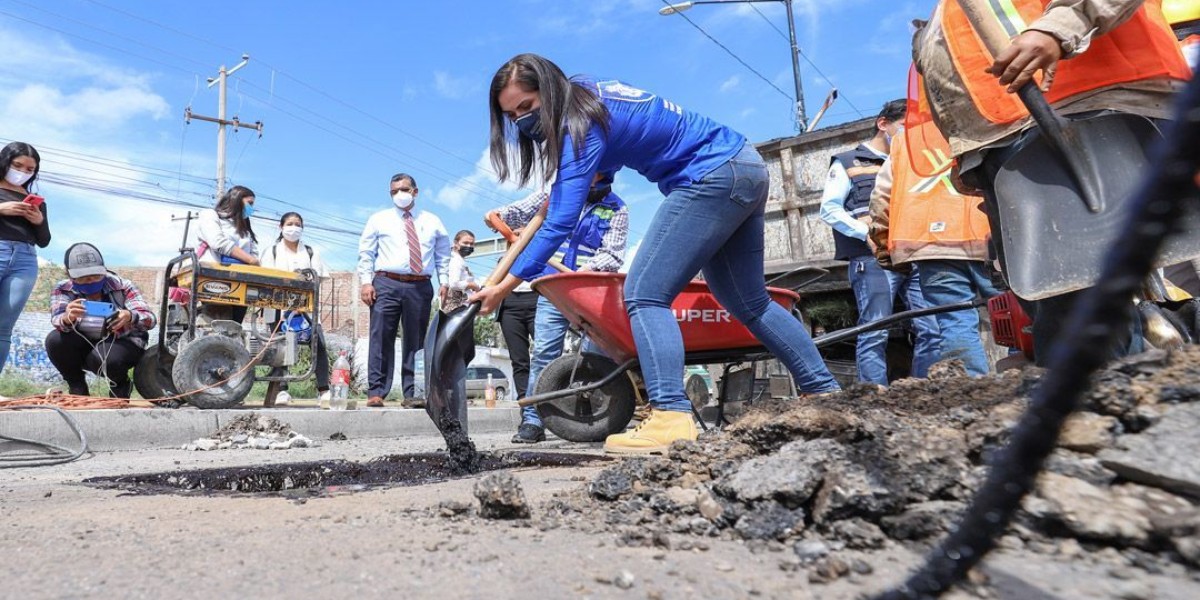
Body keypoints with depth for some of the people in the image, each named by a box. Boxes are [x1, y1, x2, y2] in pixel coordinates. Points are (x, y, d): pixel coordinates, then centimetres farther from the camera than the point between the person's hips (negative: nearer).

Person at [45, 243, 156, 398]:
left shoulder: (121, 286, -16)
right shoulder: (63, 290, -9)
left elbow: (150, 319, -27)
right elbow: (58, 320, -28)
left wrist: (130, 317, -51)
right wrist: (67, 318, -54)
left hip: (122, 343, -3)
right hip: (85, 346, 3)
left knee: (106, 358, -35)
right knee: (54, 340, -25)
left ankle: (120, 385, 1)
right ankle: (77, 387, -1)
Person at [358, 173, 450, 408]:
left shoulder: (432, 222, 16)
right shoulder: (379, 219, 12)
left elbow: (443, 256, 16)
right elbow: (366, 254, 8)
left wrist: (444, 282, 3)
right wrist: (366, 281, -4)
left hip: (420, 286, 2)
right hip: (386, 284, -1)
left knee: (416, 342, 3)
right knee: (381, 338, -6)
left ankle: (412, 394, 8)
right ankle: (376, 392, -2)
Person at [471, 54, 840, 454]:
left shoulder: (582, 124, -18)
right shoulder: (587, 93, 9)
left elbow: (561, 223, -24)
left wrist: (505, 286, -24)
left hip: (713, 177, -10)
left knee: (645, 294, -15)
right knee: (749, 304, 16)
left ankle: (671, 418, -25)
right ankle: (826, 393, 24)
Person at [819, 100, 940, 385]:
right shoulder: (847, 163, 13)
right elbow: (829, 209, 0)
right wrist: (870, 234, -12)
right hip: (873, 258, -5)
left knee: (933, 329, -3)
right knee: (875, 334, -10)